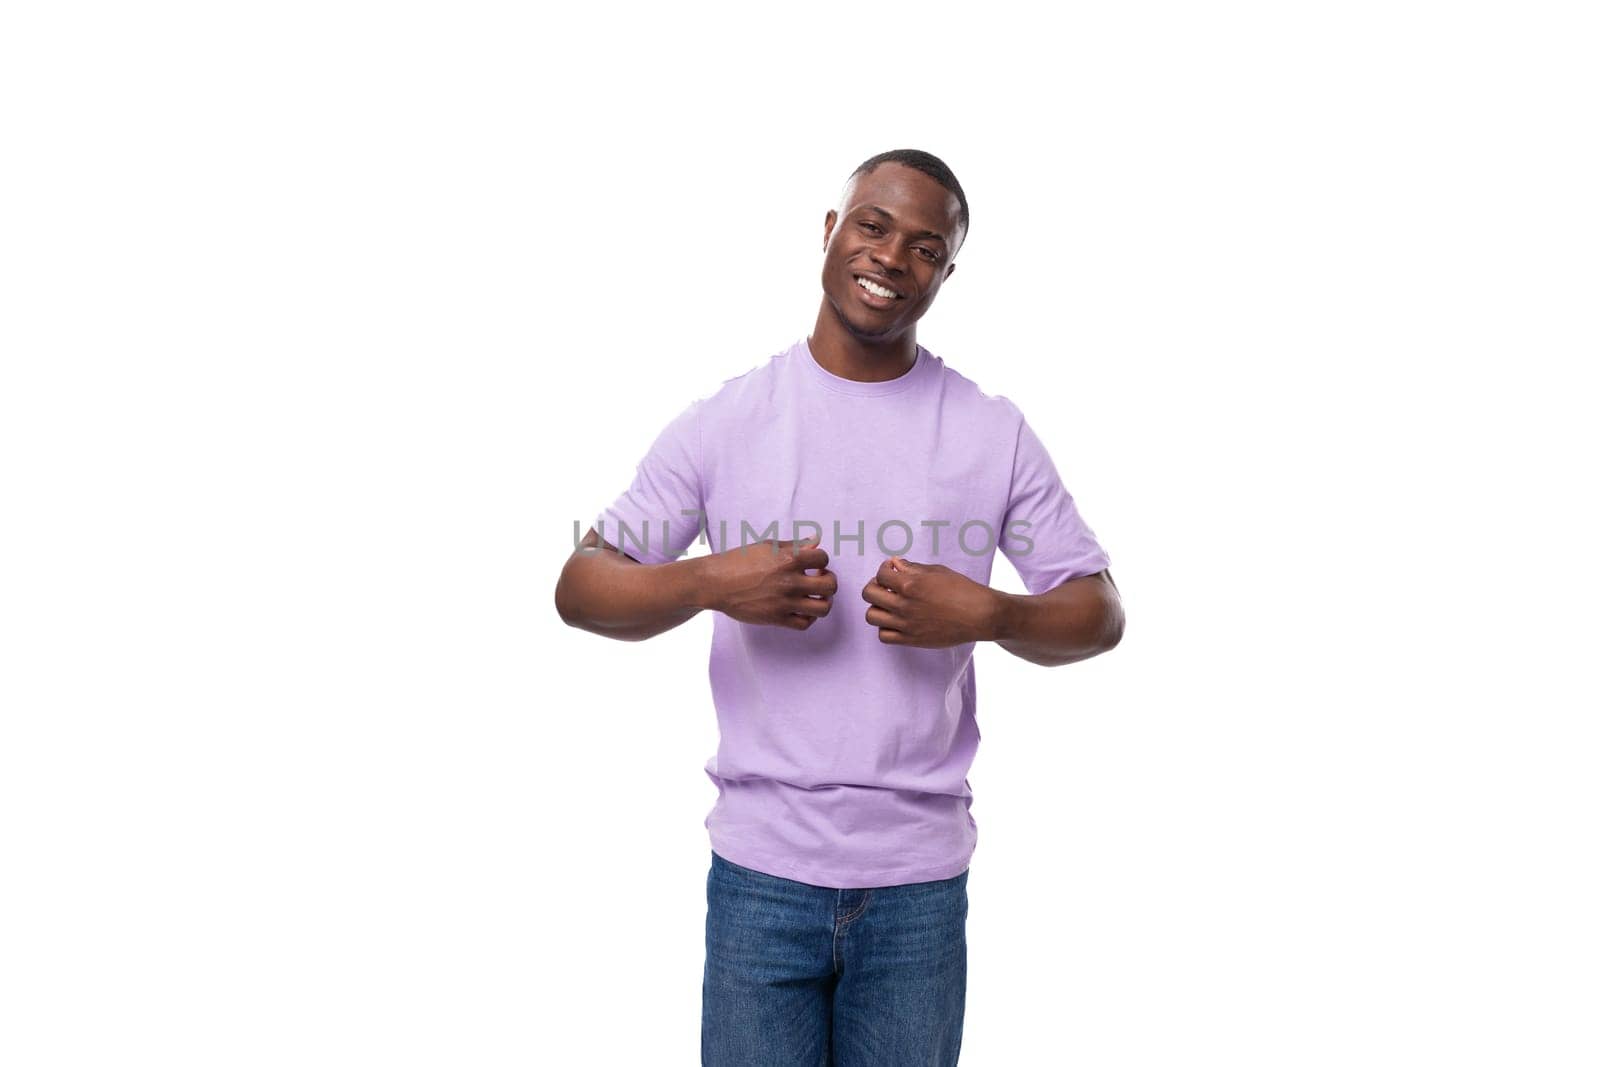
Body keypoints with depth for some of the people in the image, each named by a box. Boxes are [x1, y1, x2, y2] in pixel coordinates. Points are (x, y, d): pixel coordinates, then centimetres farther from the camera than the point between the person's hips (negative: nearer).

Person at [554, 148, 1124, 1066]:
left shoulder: (995, 433, 1)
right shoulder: (727, 419, 0)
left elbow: (1100, 611, 4)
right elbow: (581, 586, 0)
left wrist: (988, 614, -16)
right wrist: (713, 584, -19)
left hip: (921, 883, 1)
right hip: (760, 869, 0)